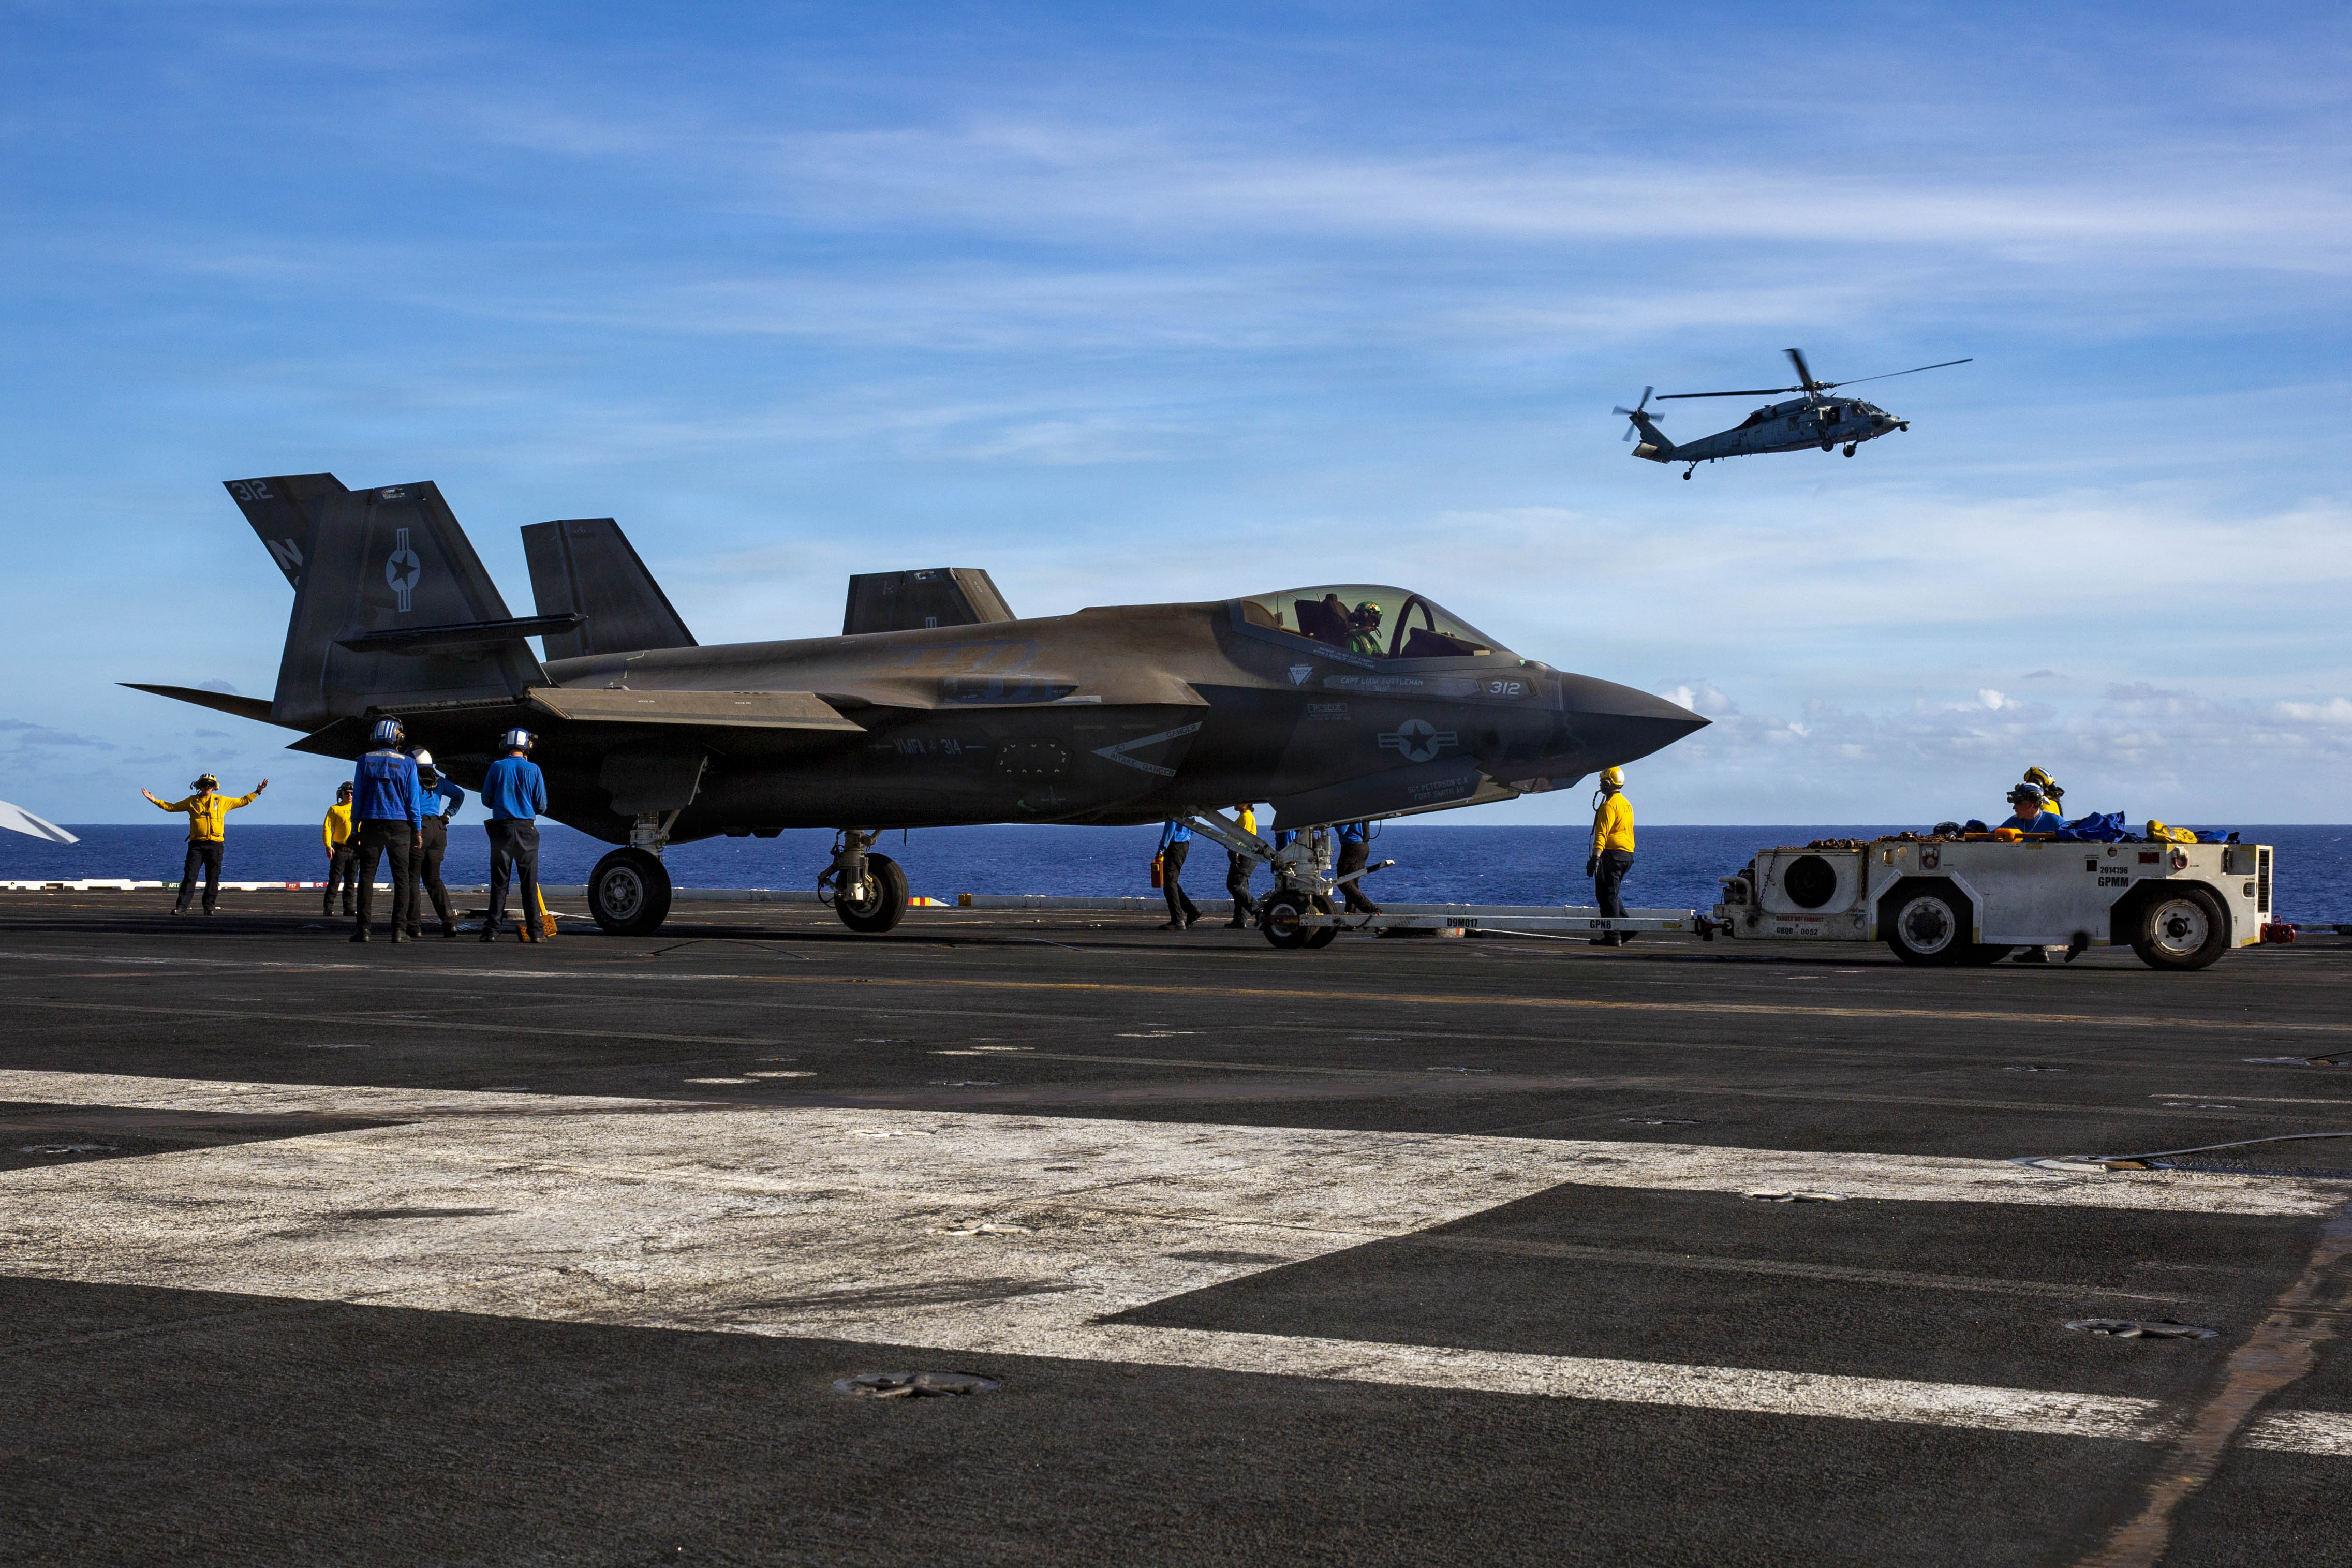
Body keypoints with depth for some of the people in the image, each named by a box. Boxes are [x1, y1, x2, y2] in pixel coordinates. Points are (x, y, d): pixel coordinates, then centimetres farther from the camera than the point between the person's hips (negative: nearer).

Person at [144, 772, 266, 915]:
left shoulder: (221, 802, 9)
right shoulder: (192, 802, 11)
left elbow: (242, 801, 18)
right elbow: (171, 807, 19)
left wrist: (257, 792, 14)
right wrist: (155, 800, 12)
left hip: (215, 845, 0)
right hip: (197, 844, 0)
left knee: (213, 878, 1)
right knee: (189, 876, -6)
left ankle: (209, 907, 10)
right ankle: (181, 907, -7)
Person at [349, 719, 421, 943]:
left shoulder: (365, 761, 2)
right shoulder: (407, 764, 0)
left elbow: (358, 795, 4)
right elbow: (413, 799, 1)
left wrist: (355, 825, 10)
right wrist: (417, 830, 6)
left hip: (371, 823, 1)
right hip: (399, 824, -1)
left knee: (367, 875, 3)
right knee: (401, 877, 2)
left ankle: (364, 929, -4)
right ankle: (399, 930, -3)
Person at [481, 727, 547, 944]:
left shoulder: (497, 767, 0)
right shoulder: (533, 770, -1)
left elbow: (486, 800, 6)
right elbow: (542, 805, 2)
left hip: (502, 828, 0)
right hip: (527, 829, 0)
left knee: (499, 882, 4)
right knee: (529, 882, 5)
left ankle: (492, 930, -1)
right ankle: (534, 931, 3)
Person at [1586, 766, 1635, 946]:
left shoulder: (1610, 805, -13)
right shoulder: (1626, 804, 18)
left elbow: (1602, 833, -21)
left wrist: (1596, 857, -26)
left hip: (1612, 853, -10)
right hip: (1627, 854, 10)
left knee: (1607, 895, -6)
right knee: (1612, 894, 18)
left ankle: (1613, 936, -8)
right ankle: (1626, 929, 9)